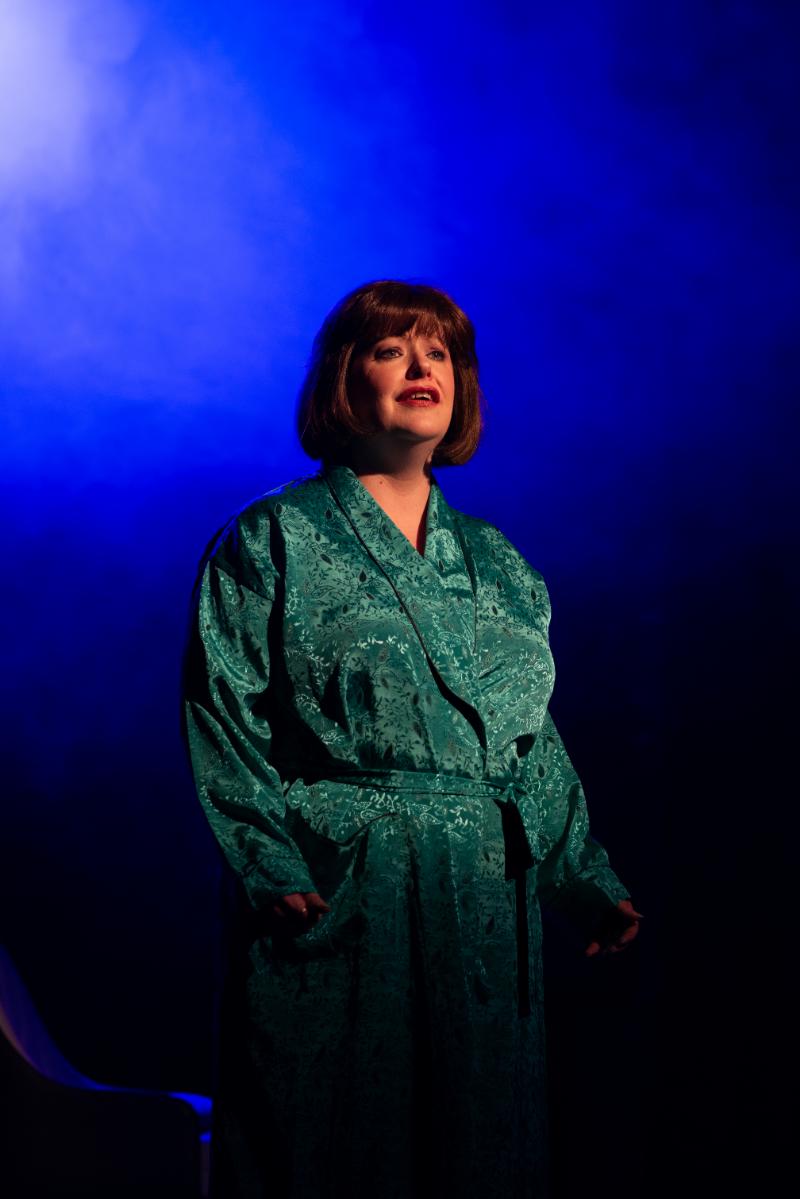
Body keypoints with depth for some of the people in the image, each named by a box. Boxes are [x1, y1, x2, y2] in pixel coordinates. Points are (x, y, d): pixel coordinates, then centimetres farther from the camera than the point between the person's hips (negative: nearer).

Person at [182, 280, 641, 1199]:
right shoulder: (273, 541, 2)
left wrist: (586, 882, 8)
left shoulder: (494, 563, 16)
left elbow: (536, 743, 17)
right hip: (332, 898, -4)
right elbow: (223, 720, -5)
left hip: (485, 905, 5)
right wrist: (275, 873, -16)